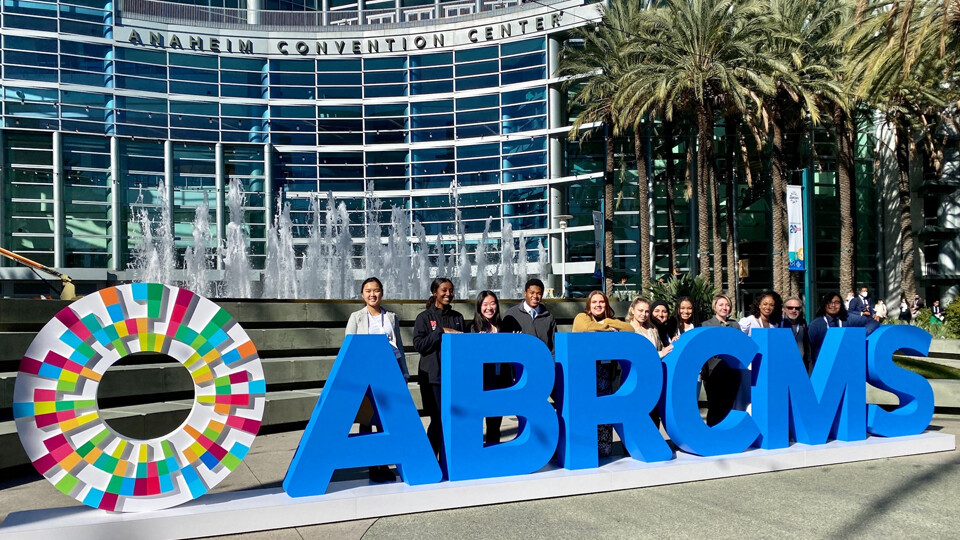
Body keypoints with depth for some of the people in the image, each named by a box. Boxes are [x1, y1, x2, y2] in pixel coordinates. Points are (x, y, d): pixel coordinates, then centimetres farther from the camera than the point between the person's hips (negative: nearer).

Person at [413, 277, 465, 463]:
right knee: (438, 419, -4)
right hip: (433, 376, -4)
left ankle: (446, 461, 15)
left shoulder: (457, 317, 13)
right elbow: (419, 344, -9)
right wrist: (442, 332, -13)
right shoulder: (425, 317, 2)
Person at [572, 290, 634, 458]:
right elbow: (587, 328, -16)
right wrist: (608, 328, -1)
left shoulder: (610, 321, 20)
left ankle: (604, 449, 7)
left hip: (605, 373, 4)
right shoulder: (582, 317, 6)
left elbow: (630, 329, 5)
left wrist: (607, 322, -1)